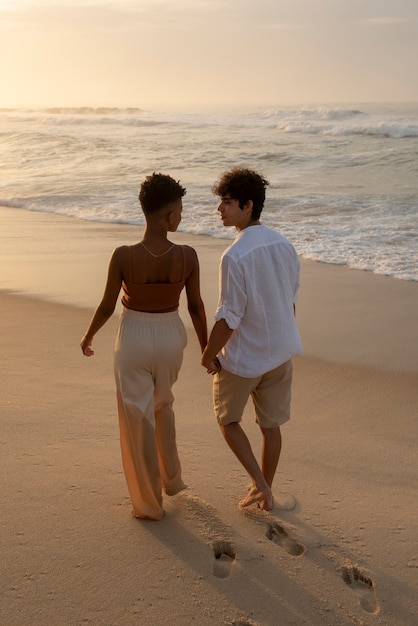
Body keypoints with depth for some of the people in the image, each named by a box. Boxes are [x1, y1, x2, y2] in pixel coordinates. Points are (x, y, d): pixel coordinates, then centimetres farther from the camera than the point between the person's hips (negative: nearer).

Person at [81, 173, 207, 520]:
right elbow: (196, 307, -6)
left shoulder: (123, 256, -21)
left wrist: (88, 336, 9)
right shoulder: (187, 256, -17)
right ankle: (171, 476, 41)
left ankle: (150, 502, 25)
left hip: (134, 339, -2)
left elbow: (107, 307, -11)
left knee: (138, 418, 12)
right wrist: (206, 348, 9)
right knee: (162, 403, 31)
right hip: (171, 336, 3)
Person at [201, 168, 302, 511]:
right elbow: (291, 300, 8)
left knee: (227, 418, 17)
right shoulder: (284, 245, -1)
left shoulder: (235, 256, -24)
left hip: (243, 357, -6)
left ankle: (260, 483, 11)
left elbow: (229, 317, -21)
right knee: (271, 424, 17)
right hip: (281, 352, 6)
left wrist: (209, 354, -7)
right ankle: (264, 492, 32)